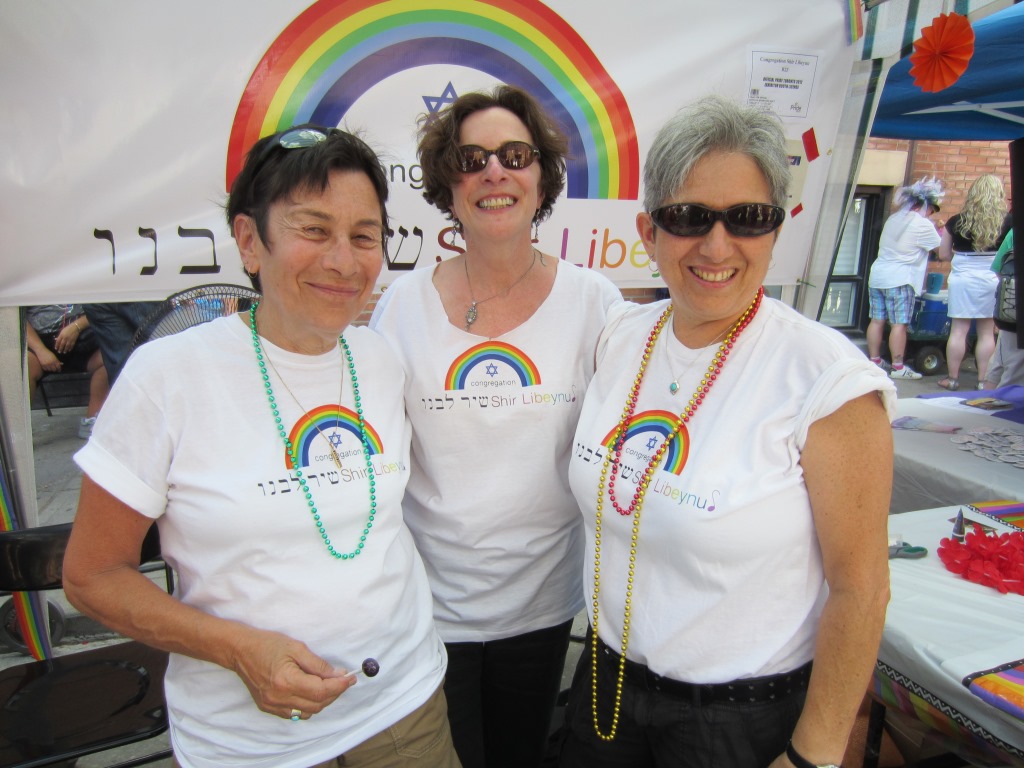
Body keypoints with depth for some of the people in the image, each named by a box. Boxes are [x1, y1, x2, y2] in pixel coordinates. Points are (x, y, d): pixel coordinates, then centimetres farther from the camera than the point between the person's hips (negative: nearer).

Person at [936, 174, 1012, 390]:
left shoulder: (956, 222, -2)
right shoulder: (1008, 222, -6)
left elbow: (943, 254, 5)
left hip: (962, 278, 0)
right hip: (993, 280, 0)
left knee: (959, 330, 4)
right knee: (987, 332, 8)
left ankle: (952, 378, 9)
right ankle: (983, 380, 13)